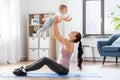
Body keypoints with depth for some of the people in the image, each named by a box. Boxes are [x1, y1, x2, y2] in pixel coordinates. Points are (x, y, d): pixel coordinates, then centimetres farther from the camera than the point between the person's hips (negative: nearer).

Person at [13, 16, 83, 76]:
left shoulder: (69, 44, -14)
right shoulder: (68, 43, 13)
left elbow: (55, 35, -17)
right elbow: (57, 35, 18)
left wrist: (55, 23, -12)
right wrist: (55, 24, 14)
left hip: (63, 69, -10)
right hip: (61, 68, 10)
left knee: (45, 60, -22)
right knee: (44, 60, 0)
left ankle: (24, 70, -18)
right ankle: (25, 68, 0)